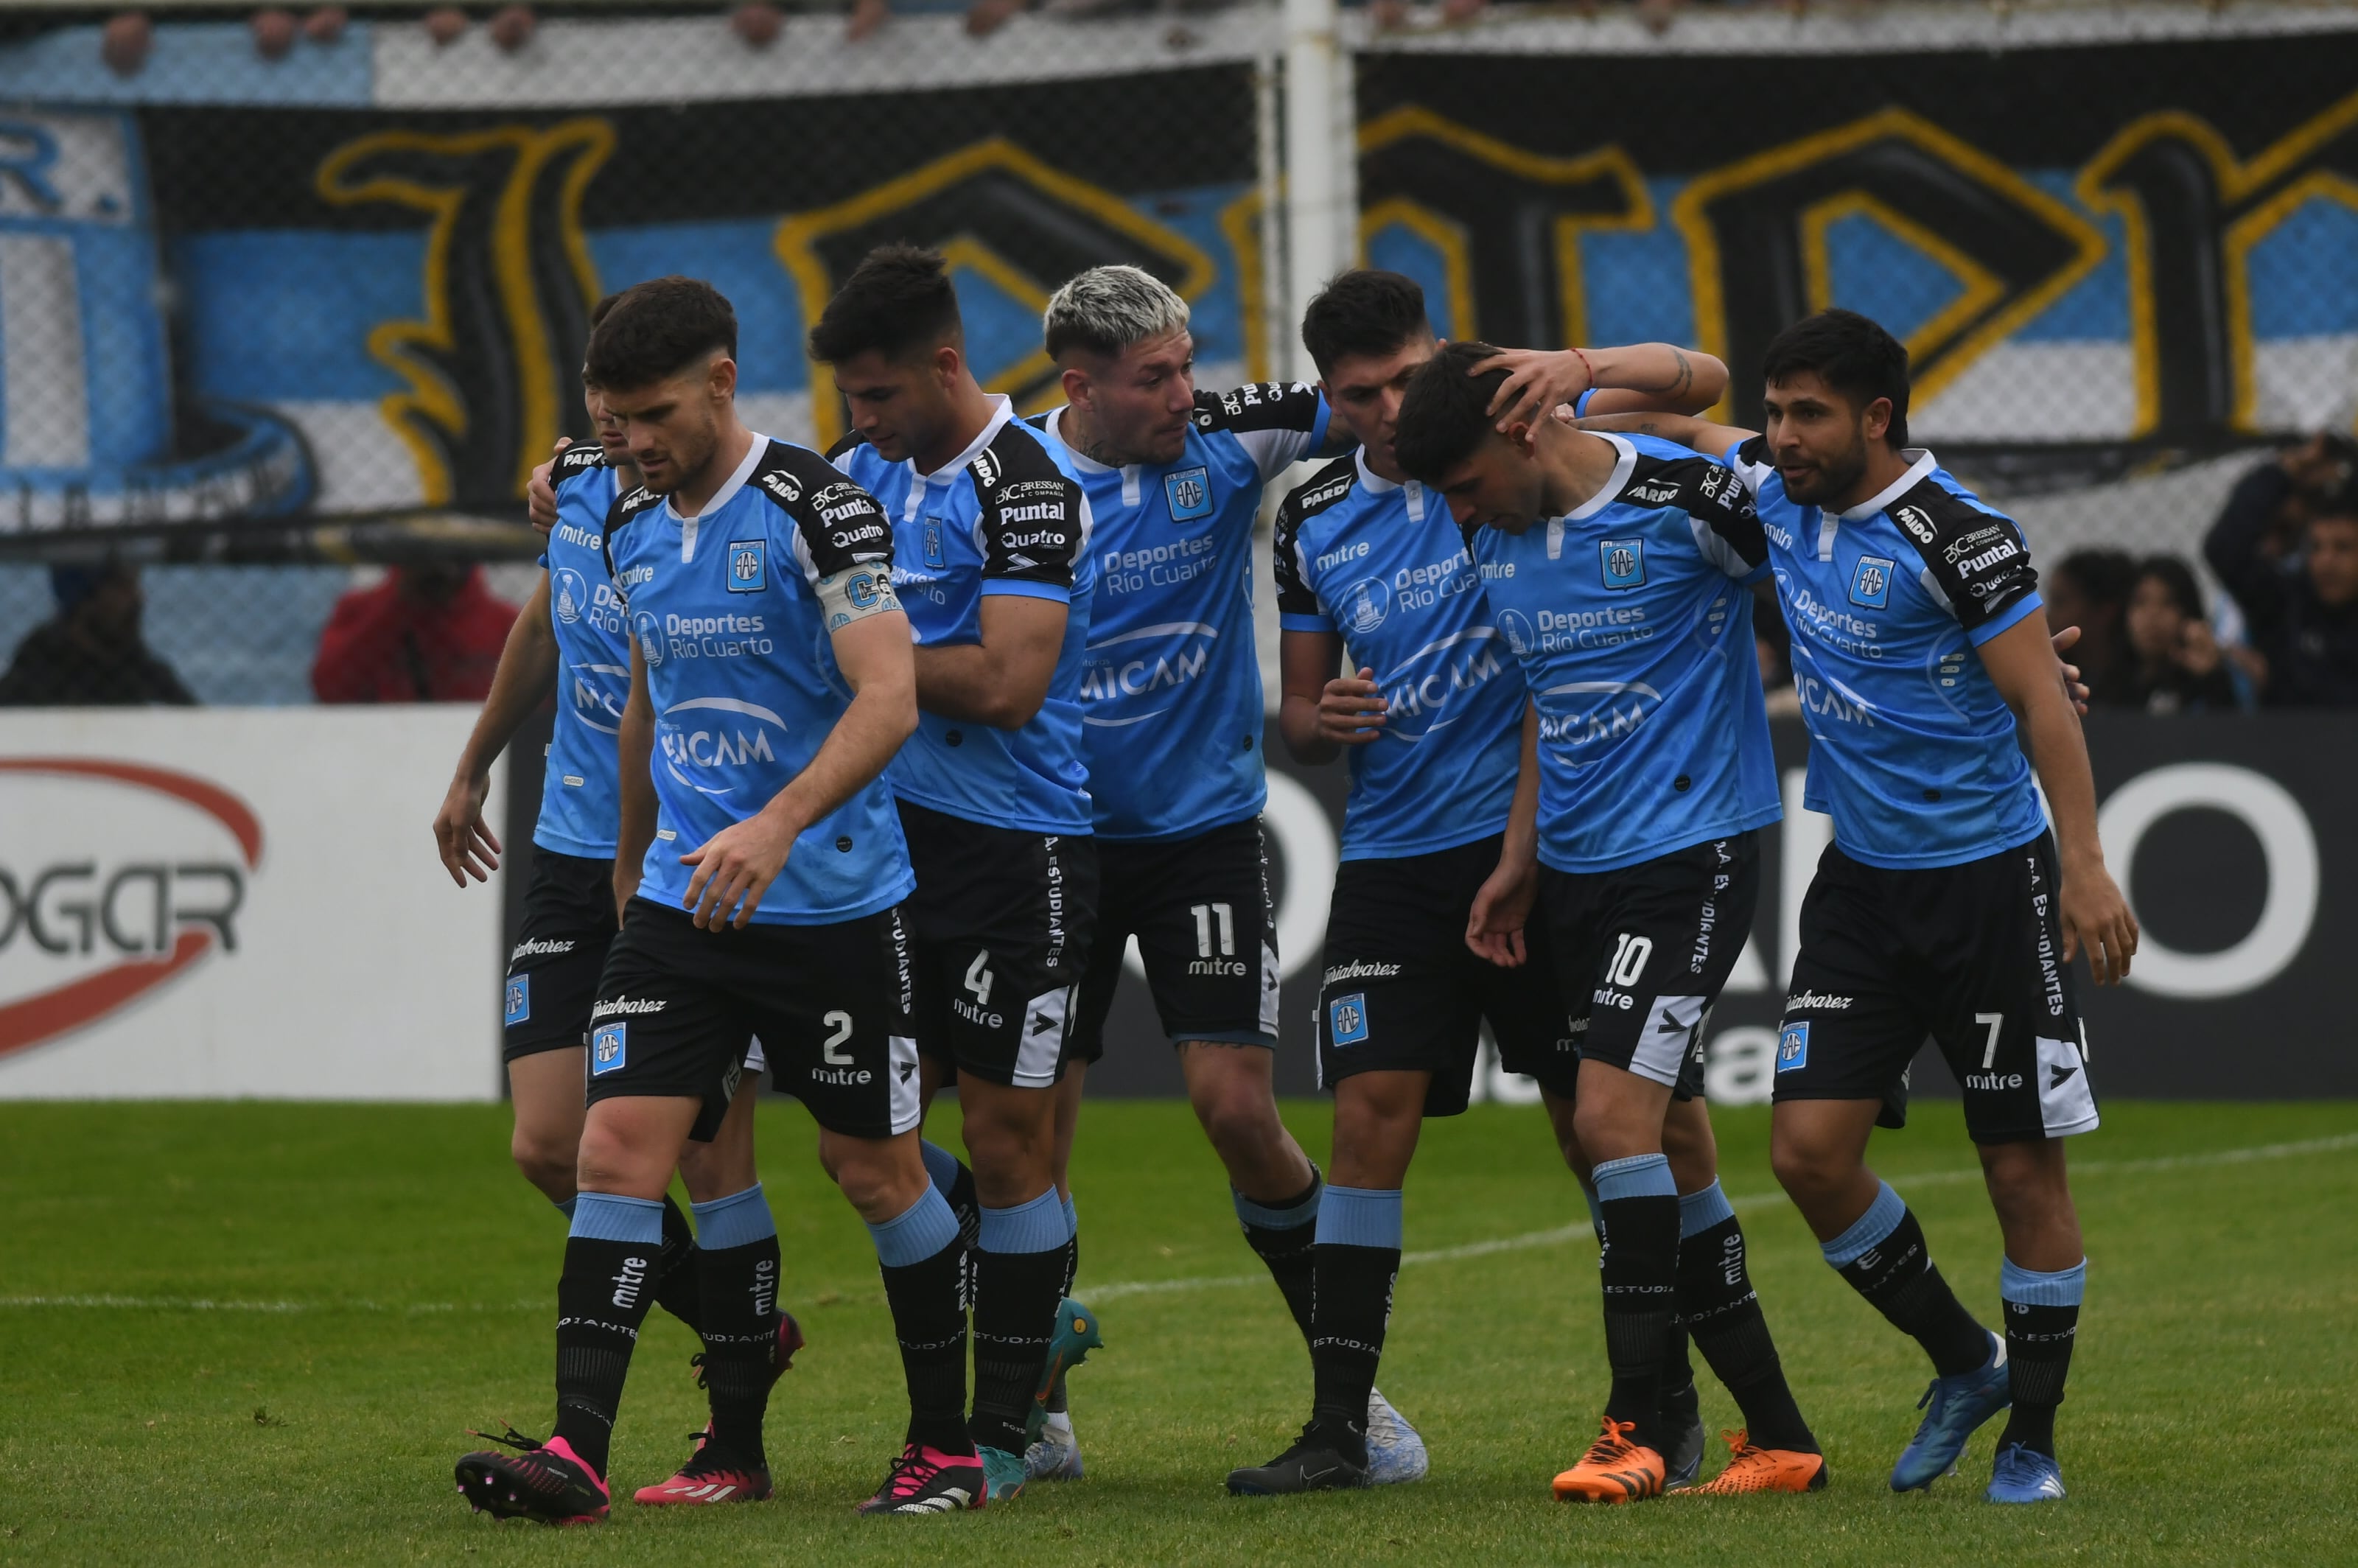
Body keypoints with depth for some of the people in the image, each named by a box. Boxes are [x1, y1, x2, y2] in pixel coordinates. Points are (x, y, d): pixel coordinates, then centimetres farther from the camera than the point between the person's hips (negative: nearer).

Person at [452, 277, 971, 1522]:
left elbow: (889, 697, -22)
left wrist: (777, 825, -34)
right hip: (680, 900, 5)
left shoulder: (817, 509, -14)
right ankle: (578, 1453, -14)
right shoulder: (633, 528, 8)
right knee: (619, 1148, -8)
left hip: (833, 905, -5)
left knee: (875, 1170, 5)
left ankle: (947, 1442, 21)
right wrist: (632, 858, 30)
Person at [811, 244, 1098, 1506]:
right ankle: (1039, 1309, 27)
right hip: (898, 834, 8)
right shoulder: (866, 467, 9)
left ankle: (1002, 1431, 6)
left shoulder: (1029, 488, -15)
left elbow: (1008, 684, -23)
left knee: (1006, 1138, -2)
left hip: (1017, 846, -8)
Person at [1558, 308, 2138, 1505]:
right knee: (1809, 1148, -2)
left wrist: (2084, 865, -23)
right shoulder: (1777, 494, 3)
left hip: (1989, 878, -6)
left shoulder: (1954, 534, -17)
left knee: (2023, 1167, 0)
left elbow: (2041, 698, -17)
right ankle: (1963, 1363, 18)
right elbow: (1677, 408, 20)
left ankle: (2033, 1438, 12)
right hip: (1862, 876, 7)